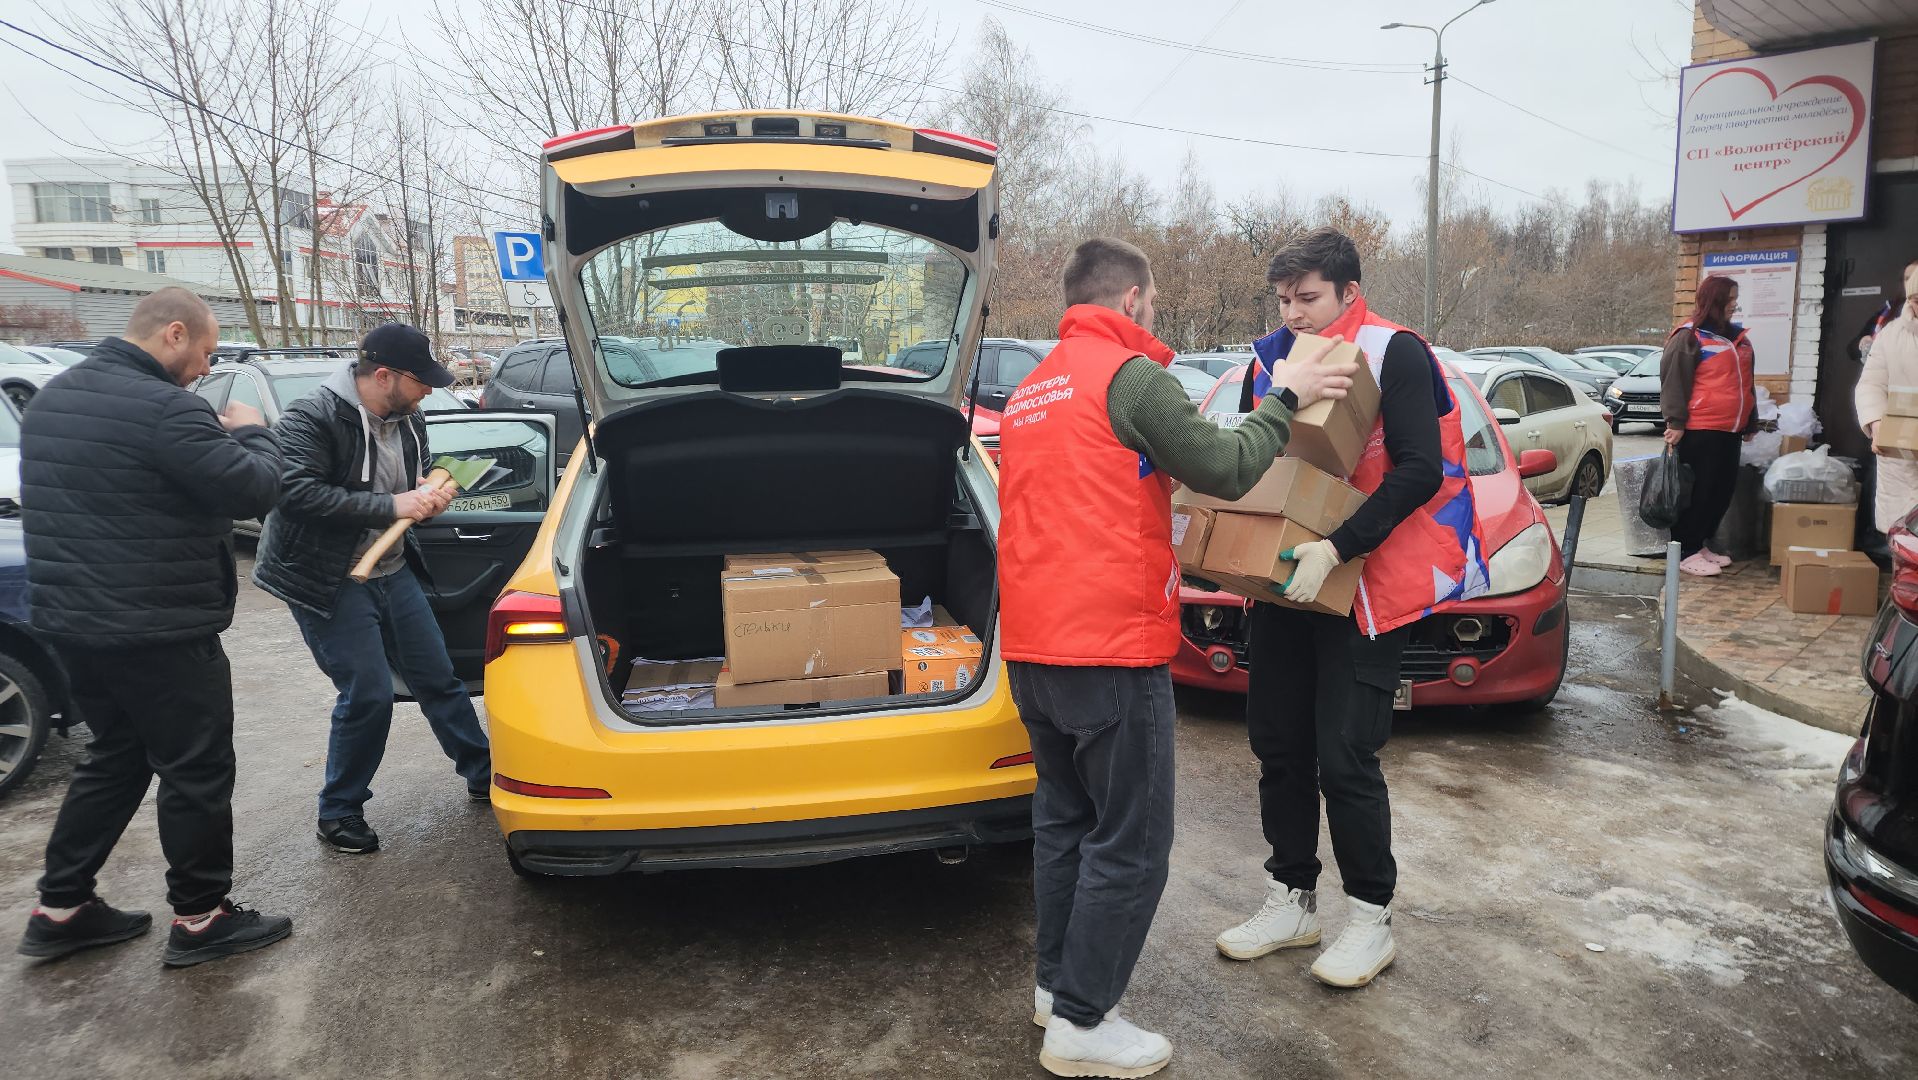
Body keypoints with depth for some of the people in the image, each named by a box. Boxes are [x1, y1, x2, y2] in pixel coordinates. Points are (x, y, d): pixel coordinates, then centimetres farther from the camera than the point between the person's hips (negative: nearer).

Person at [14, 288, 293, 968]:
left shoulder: (53, 397, 10)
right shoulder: (163, 408, -21)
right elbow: (254, 491, -20)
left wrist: (215, 437, 12)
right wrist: (250, 433, -1)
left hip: (70, 619, 9)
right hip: (158, 631, -9)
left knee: (115, 757, 22)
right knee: (197, 771, 4)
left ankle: (60, 909, 27)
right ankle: (200, 919, 14)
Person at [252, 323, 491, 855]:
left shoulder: (408, 420, 3)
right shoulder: (312, 418, -19)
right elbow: (298, 492, -30)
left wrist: (425, 492, -6)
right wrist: (391, 505, -30)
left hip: (392, 572, 7)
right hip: (330, 582, -7)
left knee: (438, 677, 13)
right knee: (368, 695, -8)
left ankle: (483, 774, 29)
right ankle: (339, 813, 12)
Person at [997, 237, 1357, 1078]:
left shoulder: (1030, 388, 15)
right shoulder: (1132, 376, -10)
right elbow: (1227, 470, -10)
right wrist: (1286, 399, 4)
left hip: (1032, 646, 8)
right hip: (1112, 645, -8)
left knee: (1064, 817, 19)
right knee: (1130, 842, 2)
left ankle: (1056, 983, 29)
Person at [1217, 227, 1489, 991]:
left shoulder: (1395, 355, -11)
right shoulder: (1270, 359, 7)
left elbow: (1419, 470, -20)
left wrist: (1337, 549, -28)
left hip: (1364, 590, -6)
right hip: (1282, 583, 6)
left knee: (1345, 758, -3)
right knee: (1279, 747, 11)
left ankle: (1372, 920, 15)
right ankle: (1291, 901, 26)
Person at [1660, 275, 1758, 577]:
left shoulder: (1738, 337, 18)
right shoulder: (1689, 337, -6)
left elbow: (1745, 383, 25)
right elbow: (1673, 382, -11)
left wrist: (1751, 423, 25)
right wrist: (1676, 422, -17)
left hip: (1730, 430, 8)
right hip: (1699, 431, -8)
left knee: (1723, 489, 10)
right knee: (1698, 491, -5)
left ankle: (1701, 544, 22)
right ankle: (1686, 552, 2)